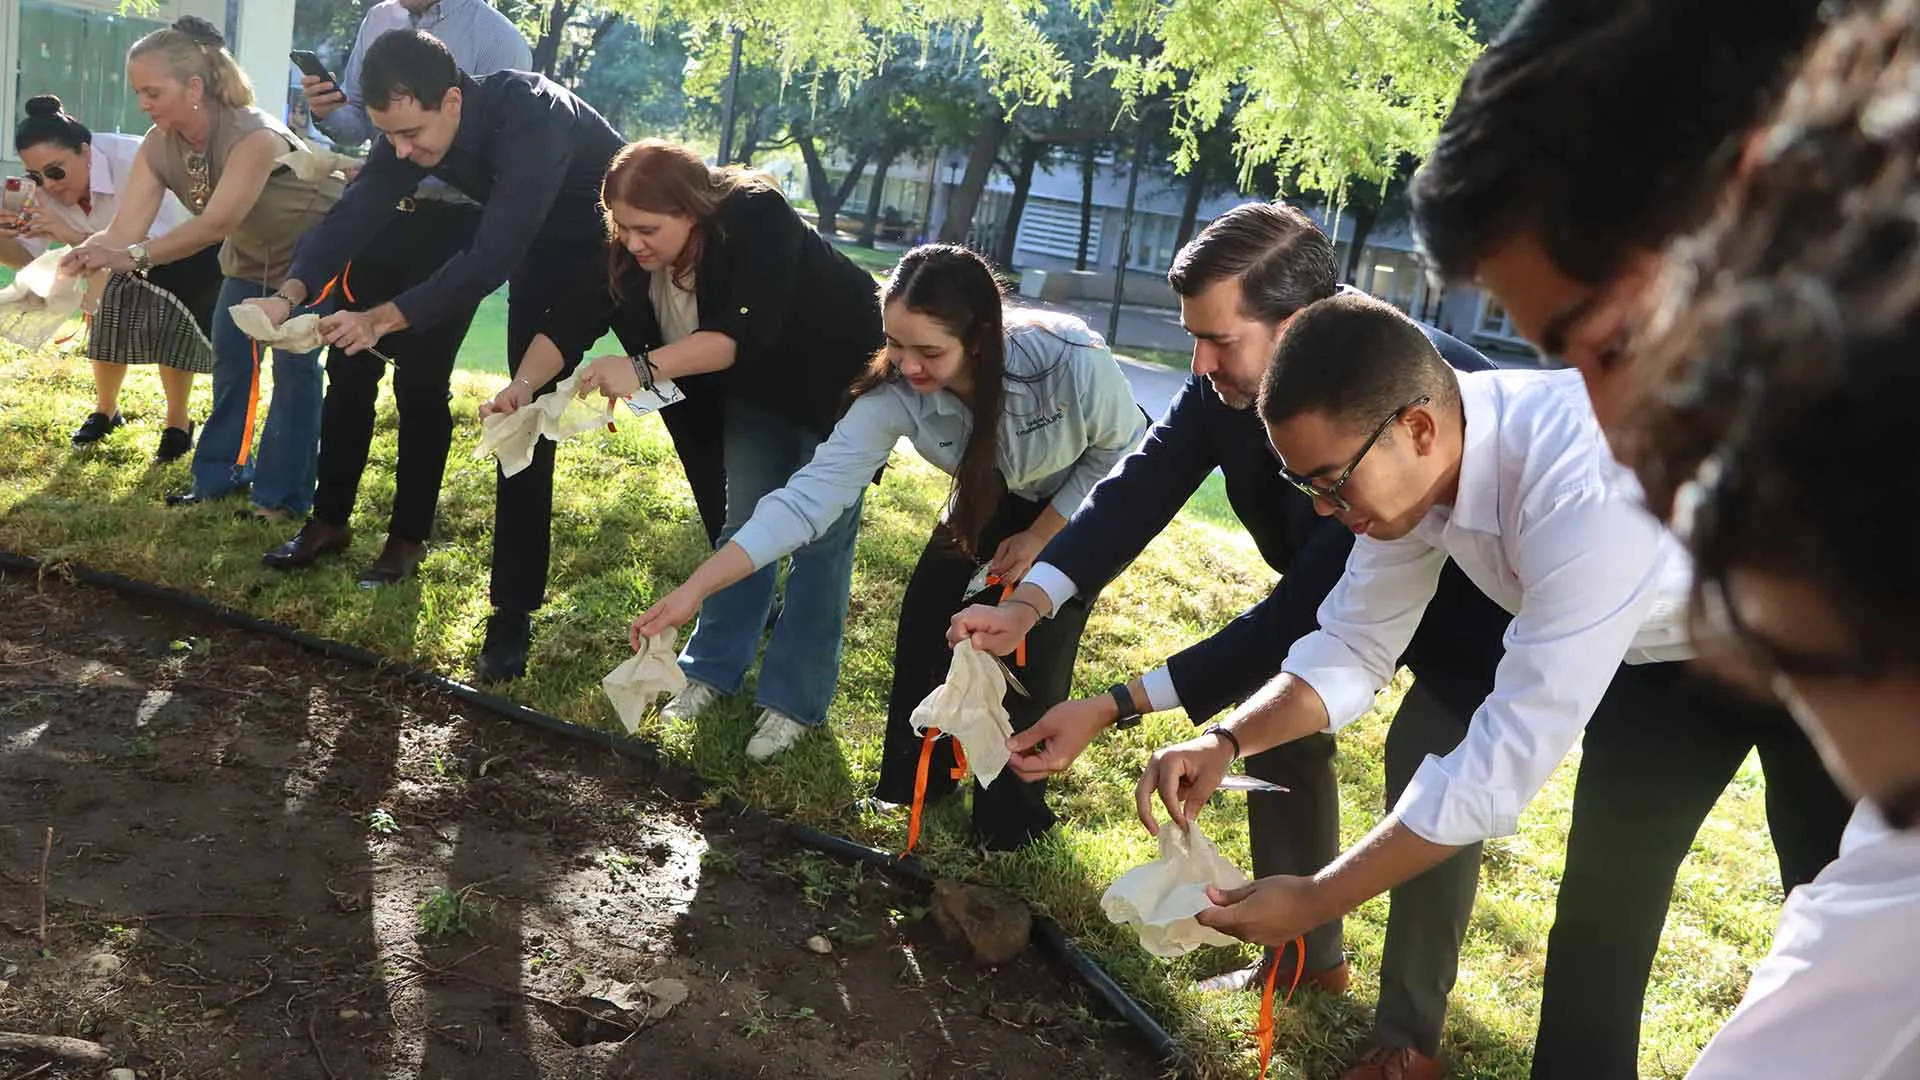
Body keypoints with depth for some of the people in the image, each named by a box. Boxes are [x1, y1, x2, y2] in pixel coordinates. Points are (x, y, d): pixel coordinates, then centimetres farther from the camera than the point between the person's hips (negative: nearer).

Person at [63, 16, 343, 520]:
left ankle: (283, 496, -4)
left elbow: (218, 222, -45)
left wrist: (135, 258, -52)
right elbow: (123, 230, -23)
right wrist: (67, 268, -41)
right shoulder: (158, 147, -15)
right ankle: (222, 474, 22)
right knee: (229, 358, 7)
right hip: (252, 256, 7)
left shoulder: (255, 136, -36)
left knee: (294, 362, -11)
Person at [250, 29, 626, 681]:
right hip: (551, 255, 6)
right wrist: (290, 294, -32)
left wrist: (383, 319, -45)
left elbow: (492, 257, -42)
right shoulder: (415, 127, -15)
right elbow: (357, 213, -17)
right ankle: (513, 612, 4)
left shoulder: (531, 118, -38)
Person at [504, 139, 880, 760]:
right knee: (744, 522, 7)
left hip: (838, 381, -6)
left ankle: (795, 702, 1)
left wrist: (642, 368, -54)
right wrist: (522, 386, -37)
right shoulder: (634, 251, -16)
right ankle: (713, 669, 18)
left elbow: (744, 334, -45)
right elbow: (574, 319, -21)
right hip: (756, 390, 6)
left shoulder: (756, 220, -35)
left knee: (820, 536, -5)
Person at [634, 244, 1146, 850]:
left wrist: (1040, 536, -19)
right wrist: (695, 589, -41)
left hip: (1081, 506, -3)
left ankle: (1014, 806, 11)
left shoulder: (1071, 361, -40)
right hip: (993, 501, 3)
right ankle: (918, 780, 19)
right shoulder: (896, 395, -32)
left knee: (1033, 650, -13)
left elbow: (1124, 447, -19)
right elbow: (810, 495, -35)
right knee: (925, 621, -6)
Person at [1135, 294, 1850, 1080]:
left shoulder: (1587, 486, -43)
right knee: (1602, 893, 7)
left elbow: (1513, 751, -41)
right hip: (1660, 649, 6)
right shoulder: (1415, 462, -19)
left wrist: (1314, 901, -35)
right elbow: (1353, 647, -9)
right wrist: (1226, 742, -27)